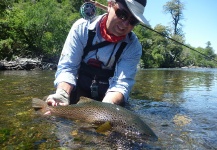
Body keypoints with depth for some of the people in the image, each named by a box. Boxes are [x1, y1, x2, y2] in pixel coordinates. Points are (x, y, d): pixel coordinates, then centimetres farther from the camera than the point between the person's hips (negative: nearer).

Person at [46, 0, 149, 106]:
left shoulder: (133, 47, -14)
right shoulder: (82, 27, -14)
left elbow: (121, 84, -23)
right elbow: (67, 67, -16)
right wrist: (62, 94, -35)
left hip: (107, 99, 1)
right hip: (77, 96, 0)